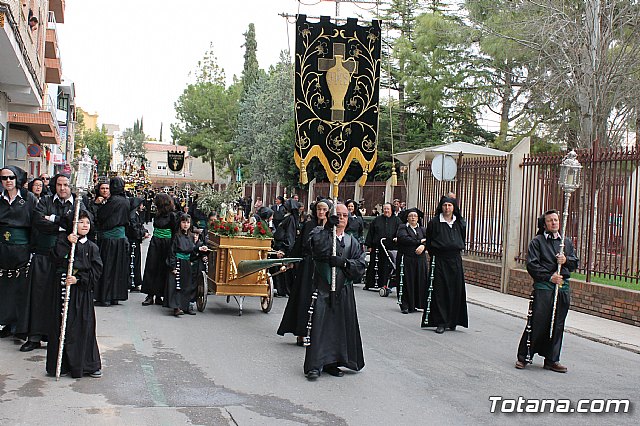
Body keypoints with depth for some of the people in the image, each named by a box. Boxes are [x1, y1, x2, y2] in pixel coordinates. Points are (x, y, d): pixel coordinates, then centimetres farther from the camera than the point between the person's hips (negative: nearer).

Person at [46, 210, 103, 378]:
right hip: (64, 288, 0)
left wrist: (79, 279, -12)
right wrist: (68, 243, -19)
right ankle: (62, 364, 15)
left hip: (83, 290, 0)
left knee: (85, 326, 2)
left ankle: (90, 365, 13)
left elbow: (96, 271, -2)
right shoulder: (63, 240, 4)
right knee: (62, 326, 4)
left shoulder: (92, 247, 5)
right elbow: (58, 259, -12)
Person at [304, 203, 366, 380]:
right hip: (323, 287, -4)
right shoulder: (322, 234, 2)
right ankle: (314, 365, -9)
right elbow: (317, 245, -23)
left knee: (340, 327, 6)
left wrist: (343, 262, -13)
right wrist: (328, 227, -31)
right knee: (319, 324, -12)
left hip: (343, 290, 4)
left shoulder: (352, 242, 14)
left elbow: (360, 264, 3)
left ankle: (332, 363, 18)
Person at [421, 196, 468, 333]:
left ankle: (452, 321, 17)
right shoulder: (434, 222, -2)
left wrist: (457, 249, 14)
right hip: (439, 260, -3)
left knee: (456, 291, 5)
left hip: (455, 260, 3)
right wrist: (434, 253, 3)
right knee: (440, 292, -4)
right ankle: (440, 322, 0)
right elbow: (429, 241, 5)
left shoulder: (460, 223, 8)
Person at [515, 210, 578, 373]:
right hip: (542, 288, -5)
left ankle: (552, 360, 15)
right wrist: (549, 276, -14)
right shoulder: (537, 241, 2)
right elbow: (532, 265, -6)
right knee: (537, 323, -5)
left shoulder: (567, 242, 17)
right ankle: (524, 357, 7)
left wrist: (566, 260, -4)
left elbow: (575, 263, 18)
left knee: (557, 325, 6)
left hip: (562, 288, 5)